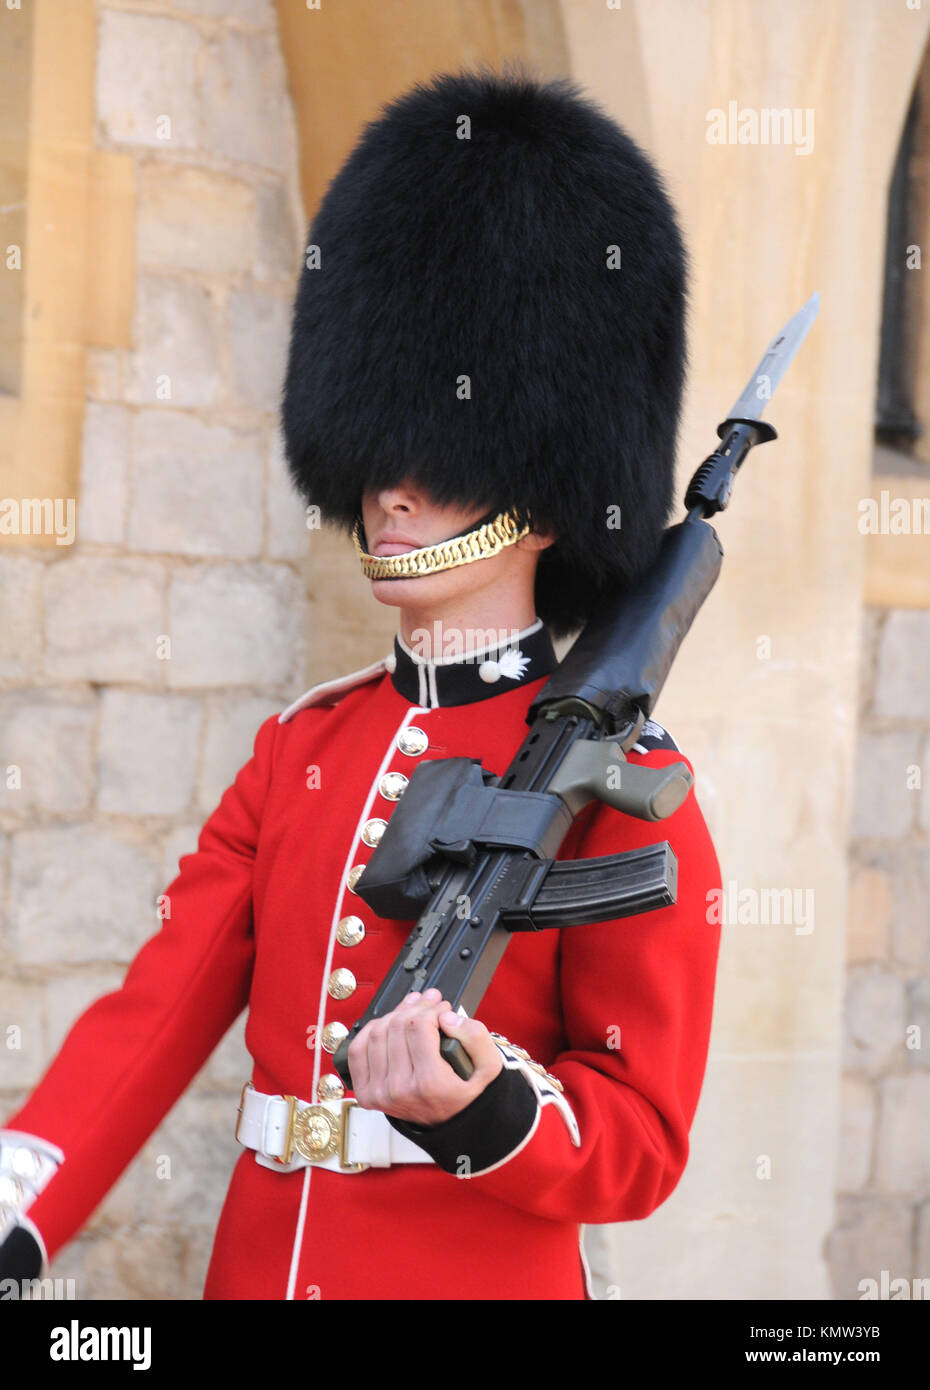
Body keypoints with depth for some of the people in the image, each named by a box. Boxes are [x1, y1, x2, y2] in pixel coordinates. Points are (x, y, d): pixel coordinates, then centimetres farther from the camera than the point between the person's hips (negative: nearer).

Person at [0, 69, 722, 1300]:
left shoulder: (618, 782, -8)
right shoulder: (300, 749, 7)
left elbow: (642, 1144, -9)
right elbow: (155, 1016, 0)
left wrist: (483, 1104, -29)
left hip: (480, 1272, -5)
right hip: (258, 1262, 5)